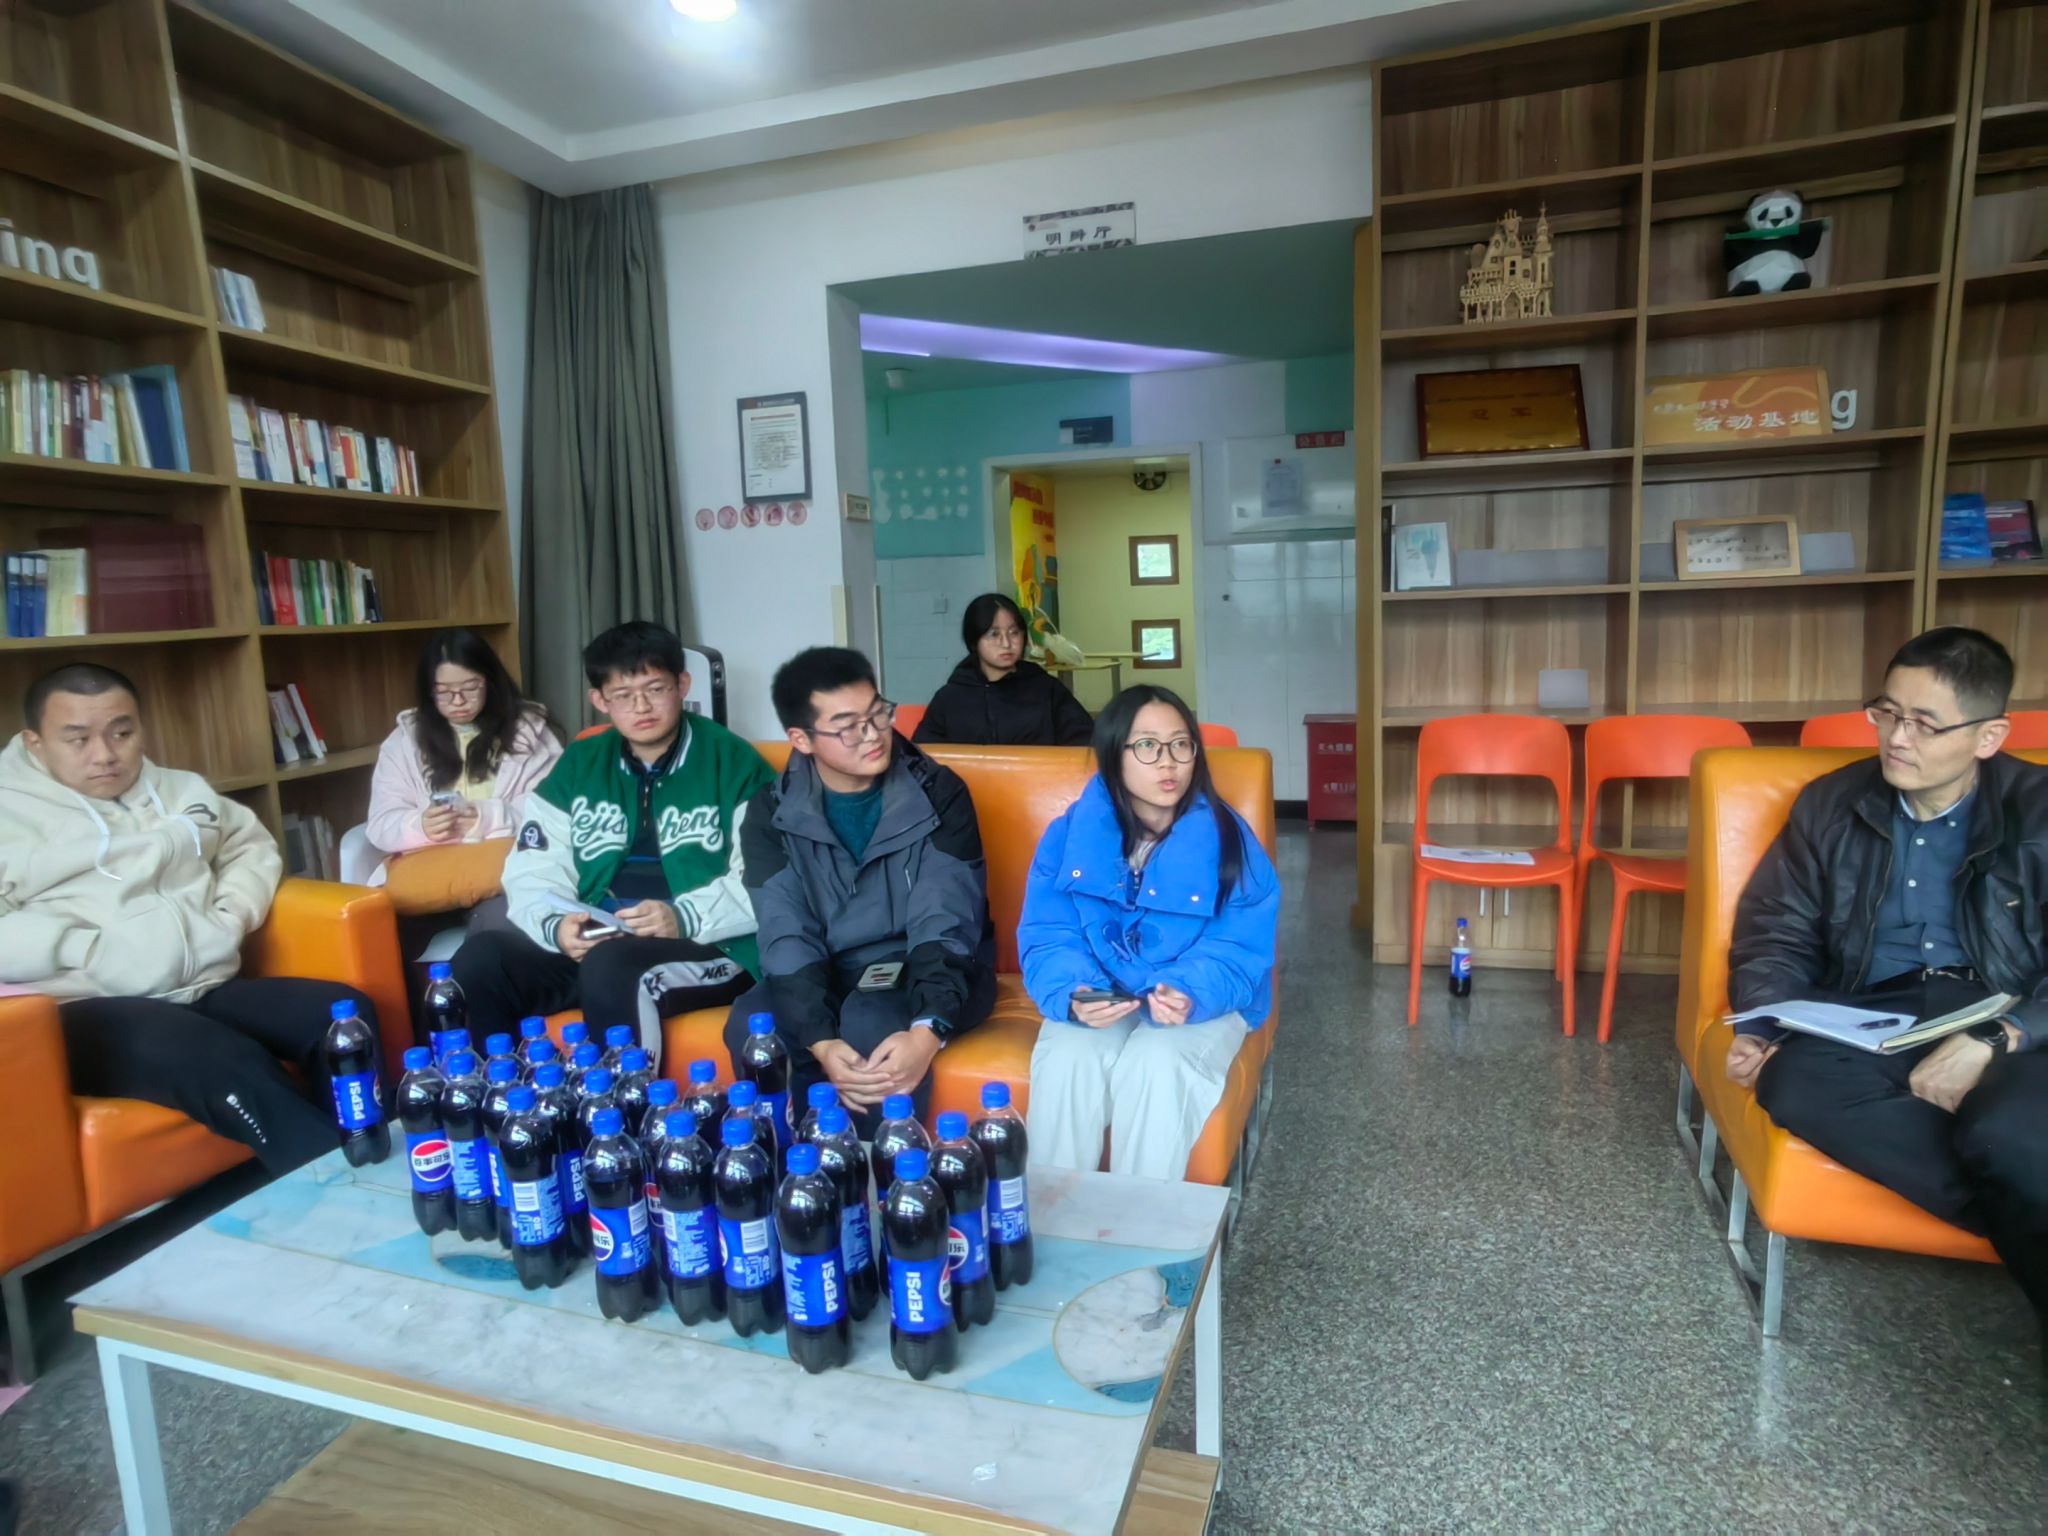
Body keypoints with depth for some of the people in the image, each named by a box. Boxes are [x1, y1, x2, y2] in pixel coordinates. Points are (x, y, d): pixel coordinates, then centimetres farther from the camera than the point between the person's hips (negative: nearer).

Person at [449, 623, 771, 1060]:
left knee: (612, 965, -34)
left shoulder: (732, 762, 1)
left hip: (709, 950, -4)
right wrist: (555, 925, -11)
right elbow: (533, 873, 10)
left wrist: (683, 918, -21)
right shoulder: (578, 765, 15)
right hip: (592, 944, 5)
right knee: (481, 956, -19)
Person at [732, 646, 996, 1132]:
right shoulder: (772, 811, -4)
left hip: (926, 967, -2)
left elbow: (943, 925, -19)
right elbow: (787, 936, -13)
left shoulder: (938, 794, -11)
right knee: (750, 1025, -27)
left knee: (872, 1023, -33)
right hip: (826, 973, 2)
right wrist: (821, 1040, -30)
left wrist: (928, 1029, -37)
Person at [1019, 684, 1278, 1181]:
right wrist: (1073, 996, -28)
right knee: (1066, 1061, -28)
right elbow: (1047, 936, -6)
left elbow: (1240, 948, -11)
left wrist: (1189, 996, -32)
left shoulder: (1229, 840, -9)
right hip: (1097, 1001, 1)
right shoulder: (1069, 834, -5)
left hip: (1201, 1004, -1)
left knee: (1156, 1066, -31)